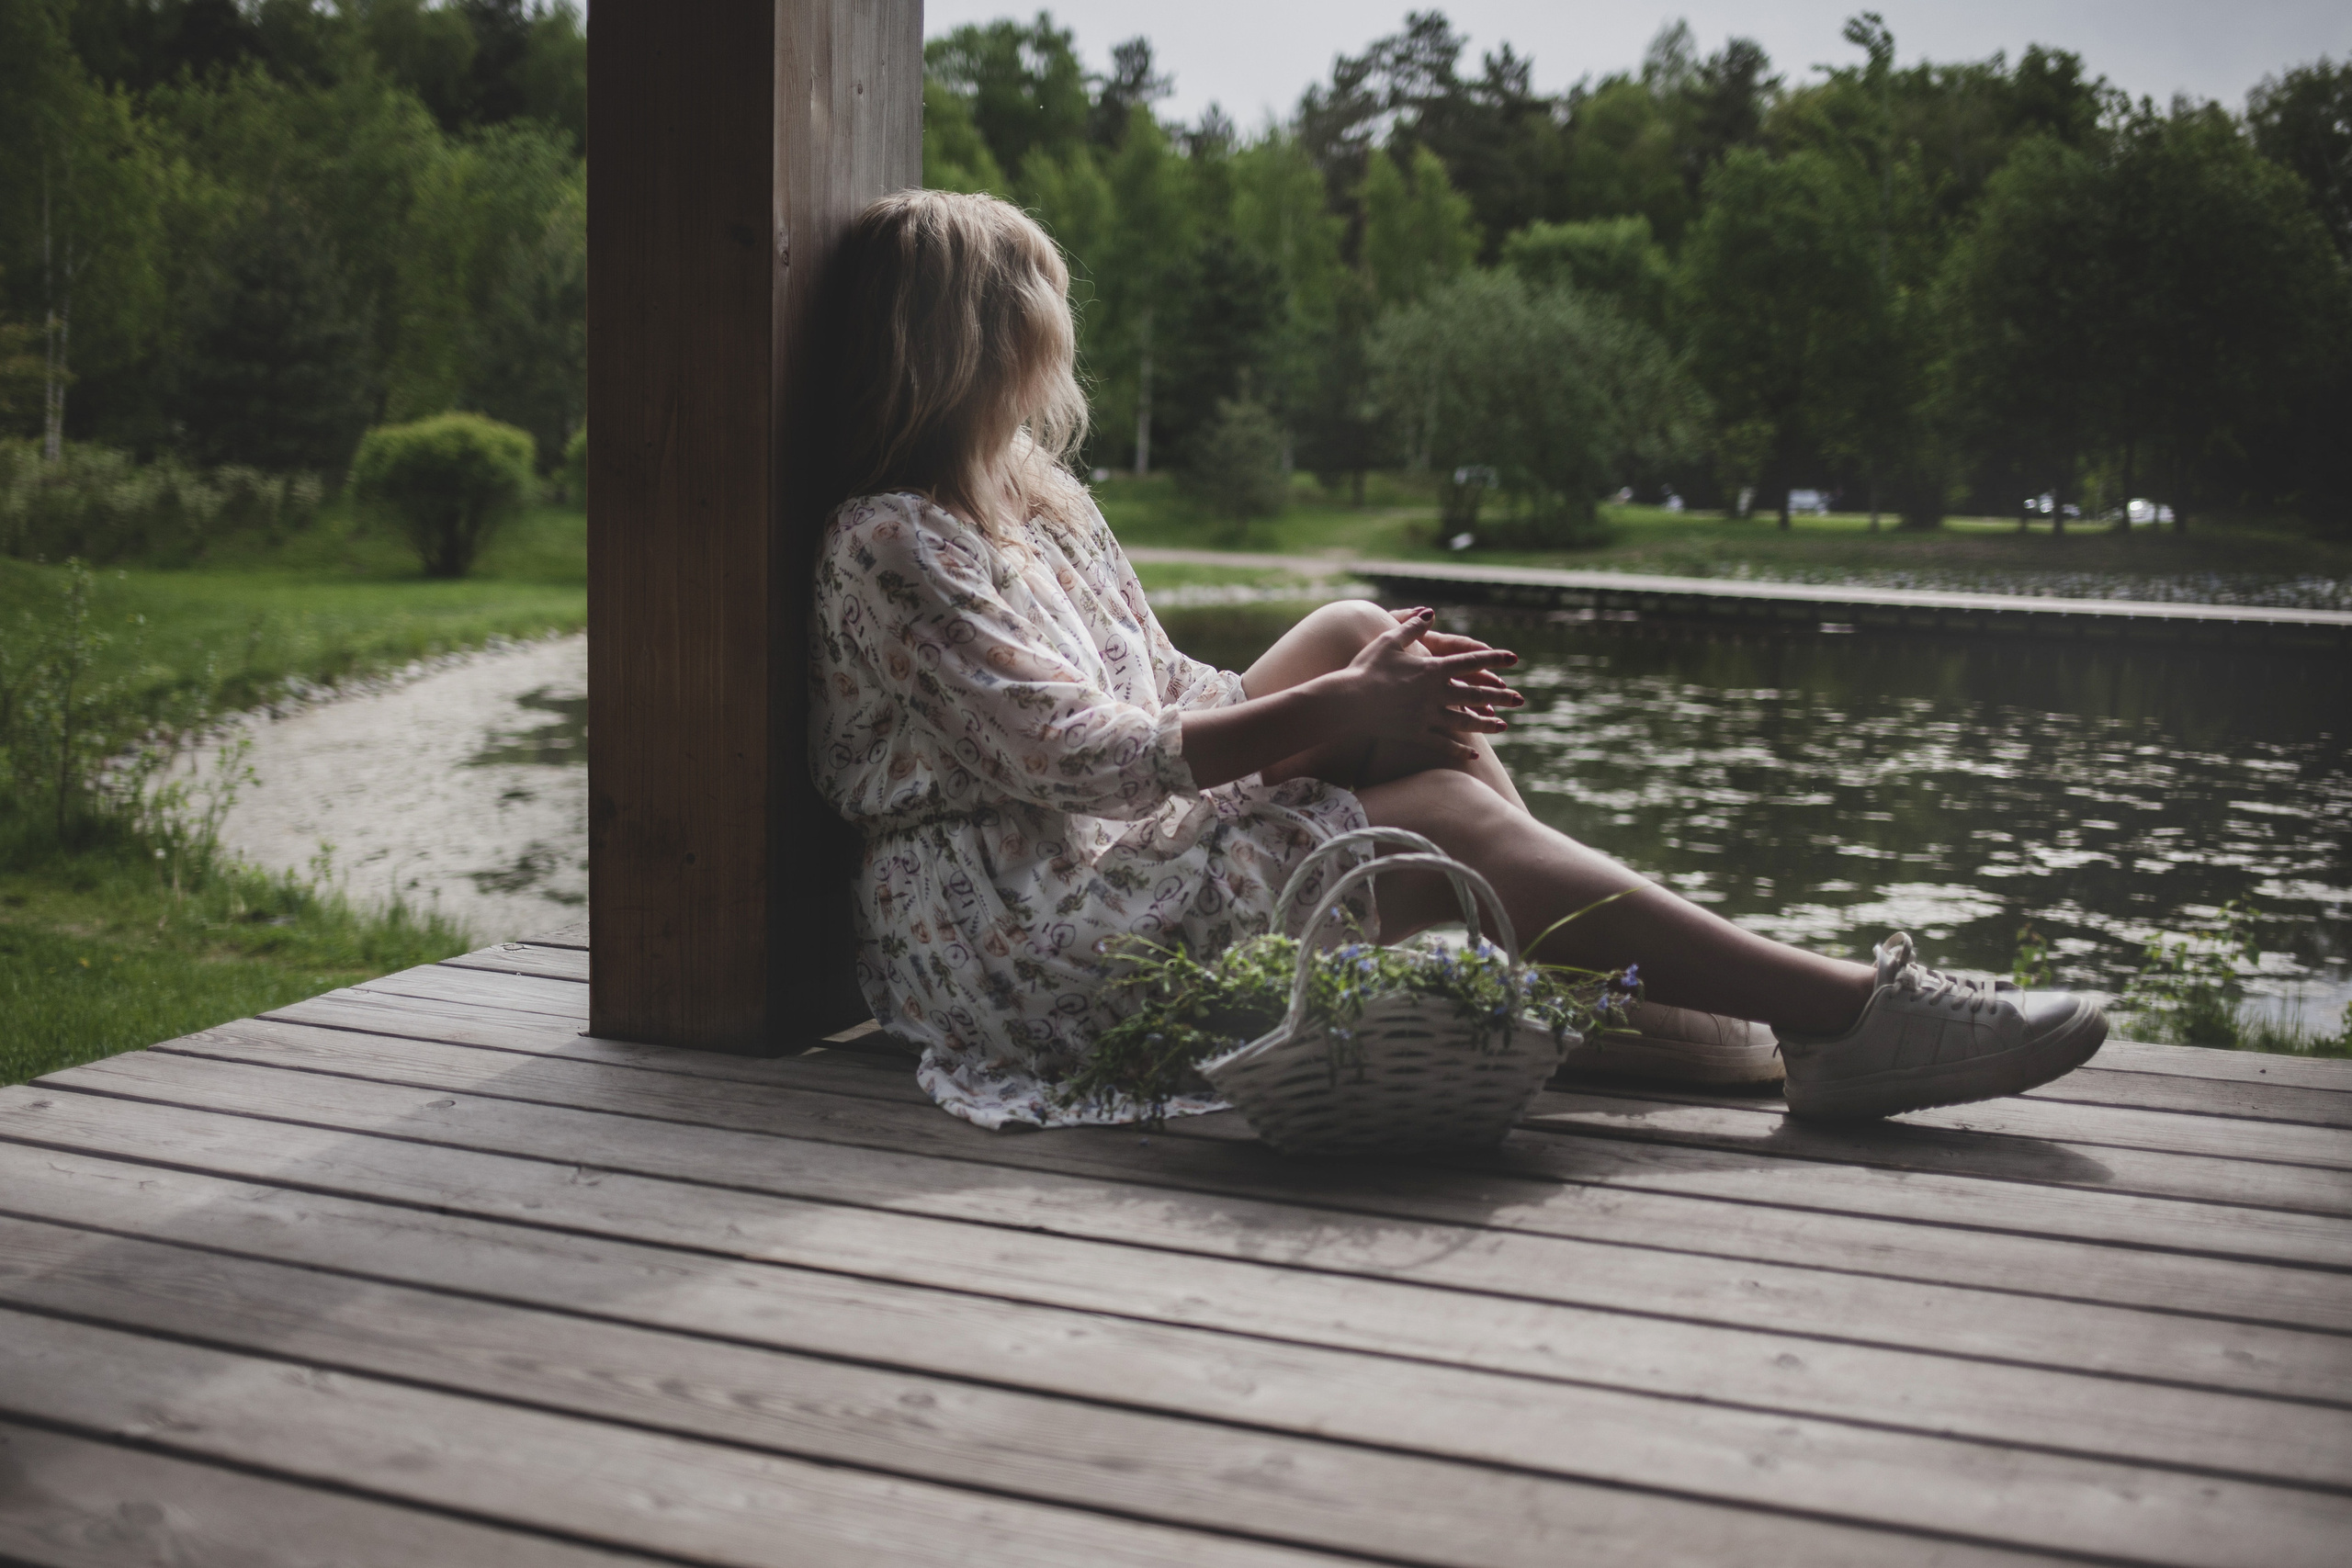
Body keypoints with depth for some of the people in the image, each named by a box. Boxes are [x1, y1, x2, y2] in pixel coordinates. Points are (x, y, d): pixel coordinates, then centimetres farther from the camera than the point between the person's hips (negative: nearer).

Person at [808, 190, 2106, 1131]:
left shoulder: (1039, 505, 17)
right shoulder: (892, 546, -13)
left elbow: (1169, 694, 15)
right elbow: (1074, 756, -21)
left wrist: (1361, 682, -3)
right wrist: (1334, 715, -19)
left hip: (1115, 855, 9)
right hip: (1014, 933, -9)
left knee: (1353, 632, -6)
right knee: (1443, 819, -19)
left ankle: (1589, 976, -8)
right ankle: (1847, 1017, -19)